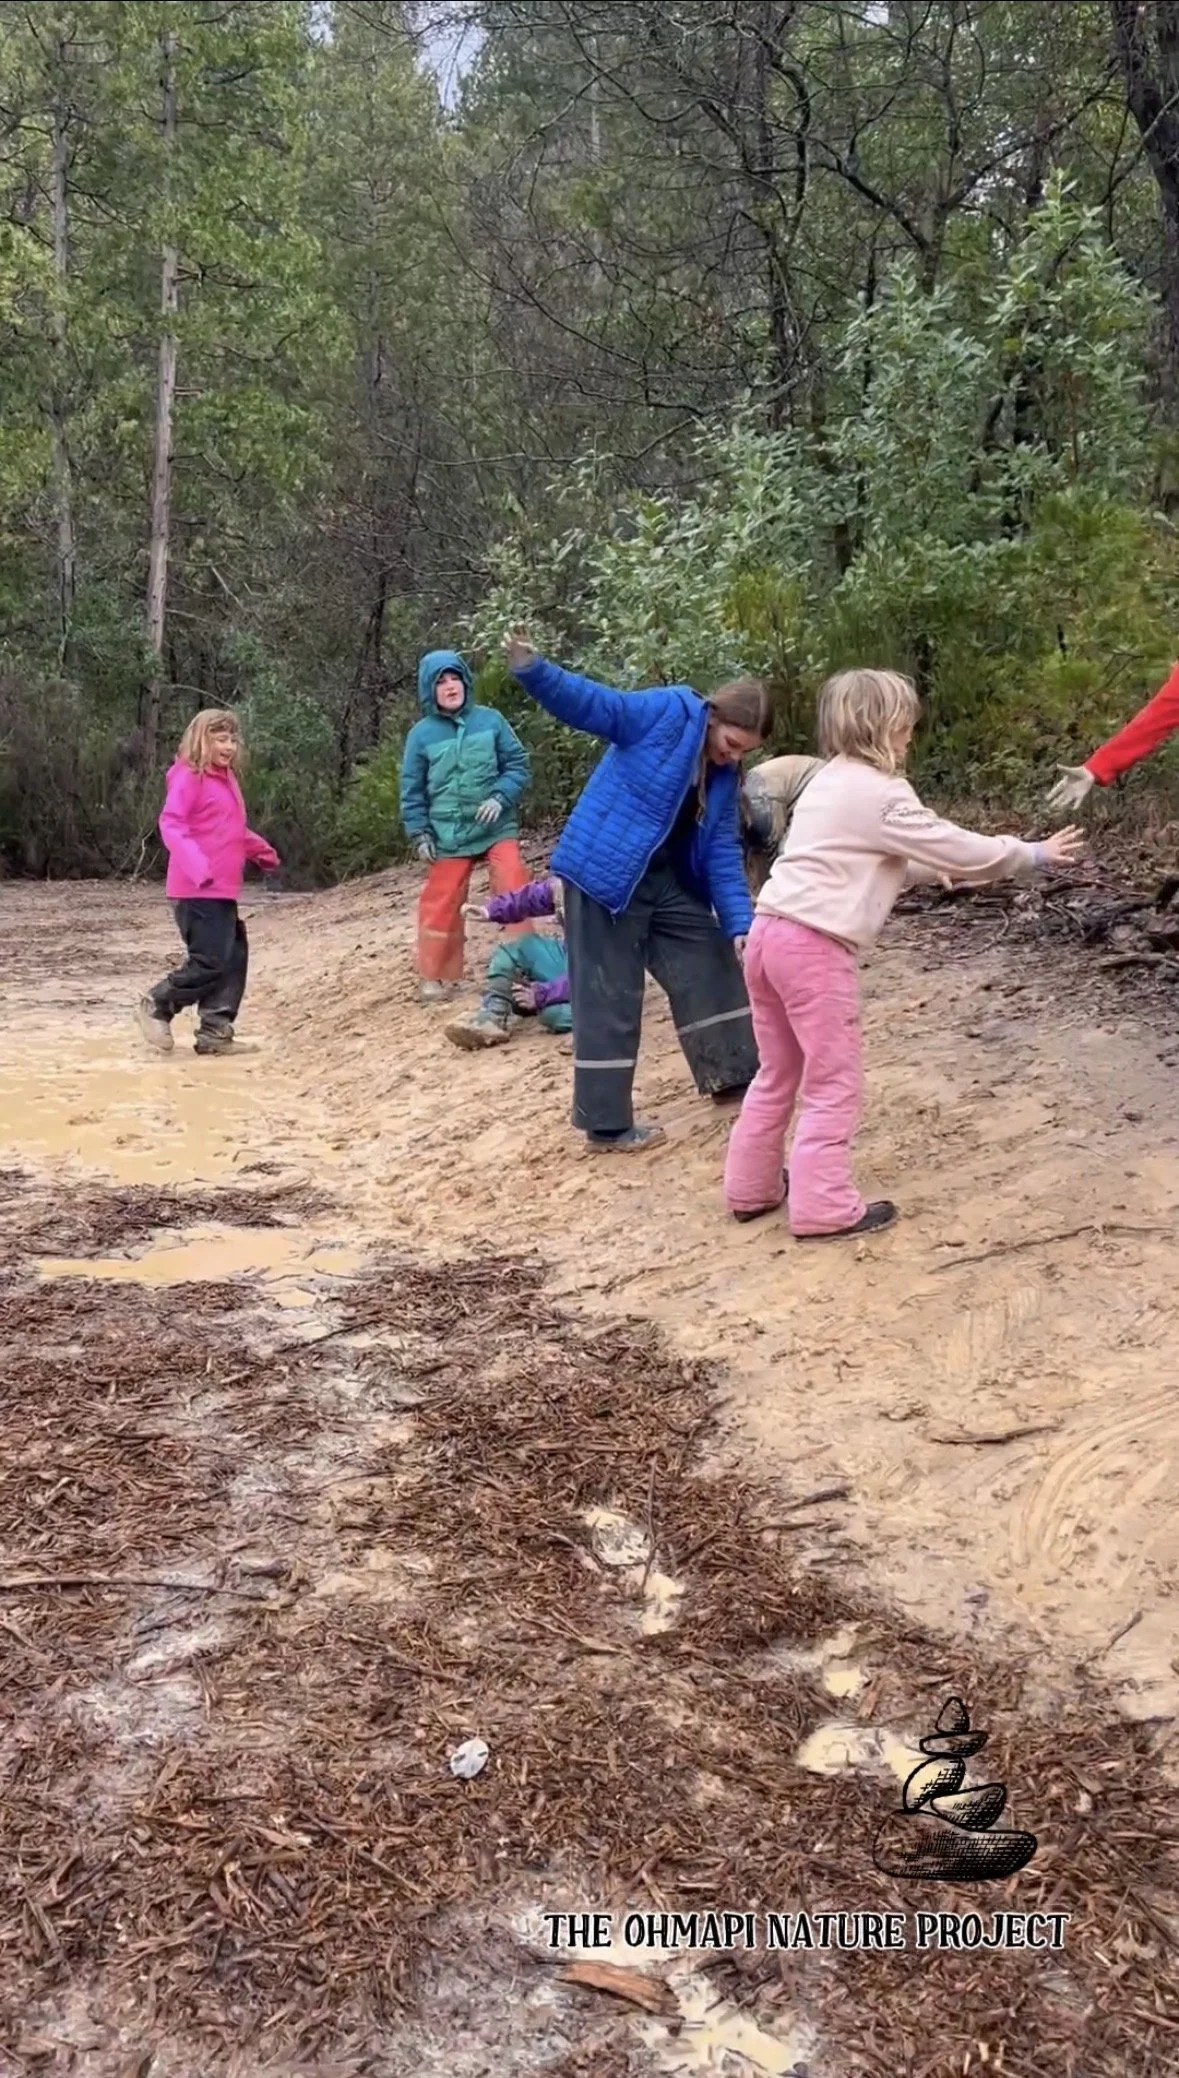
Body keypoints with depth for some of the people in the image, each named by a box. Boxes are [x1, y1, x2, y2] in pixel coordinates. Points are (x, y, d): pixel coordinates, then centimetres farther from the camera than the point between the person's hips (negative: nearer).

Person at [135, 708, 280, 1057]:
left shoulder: (225, 778, 17)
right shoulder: (189, 777, -10)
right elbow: (170, 824, -20)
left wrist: (262, 851, 29)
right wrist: (196, 865, -32)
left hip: (223, 890, 9)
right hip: (197, 891, -9)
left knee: (233, 959, 8)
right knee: (209, 962, -9)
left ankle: (215, 1031, 13)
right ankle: (156, 1007, 8)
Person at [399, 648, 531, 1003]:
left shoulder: (490, 720, 0)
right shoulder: (421, 733, 1)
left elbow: (517, 764, 2)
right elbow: (412, 789, 5)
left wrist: (501, 798, -14)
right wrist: (419, 834, 0)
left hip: (497, 828, 0)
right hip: (447, 836, 1)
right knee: (441, 904, 5)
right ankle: (437, 976, 18)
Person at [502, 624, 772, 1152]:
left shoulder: (722, 777, 8)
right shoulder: (667, 712, -12)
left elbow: (723, 854, 7)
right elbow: (591, 703, -22)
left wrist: (740, 923, -3)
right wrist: (531, 670, -39)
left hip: (668, 884, 8)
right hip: (605, 875, -8)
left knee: (713, 967, 16)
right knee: (609, 1000, -3)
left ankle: (733, 1074, 35)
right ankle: (606, 1124, 7)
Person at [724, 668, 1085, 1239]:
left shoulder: (832, 781, 20)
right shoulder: (880, 792, -8)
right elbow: (955, 848, -5)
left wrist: (940, 869, 28)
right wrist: (1035, 855, 6)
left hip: (770, 931, 9)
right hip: (814, 945, -9)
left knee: (779, 1073, 20)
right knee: (834, 1082, 1)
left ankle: (751, 1188, 28)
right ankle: (823, 1206, 5)